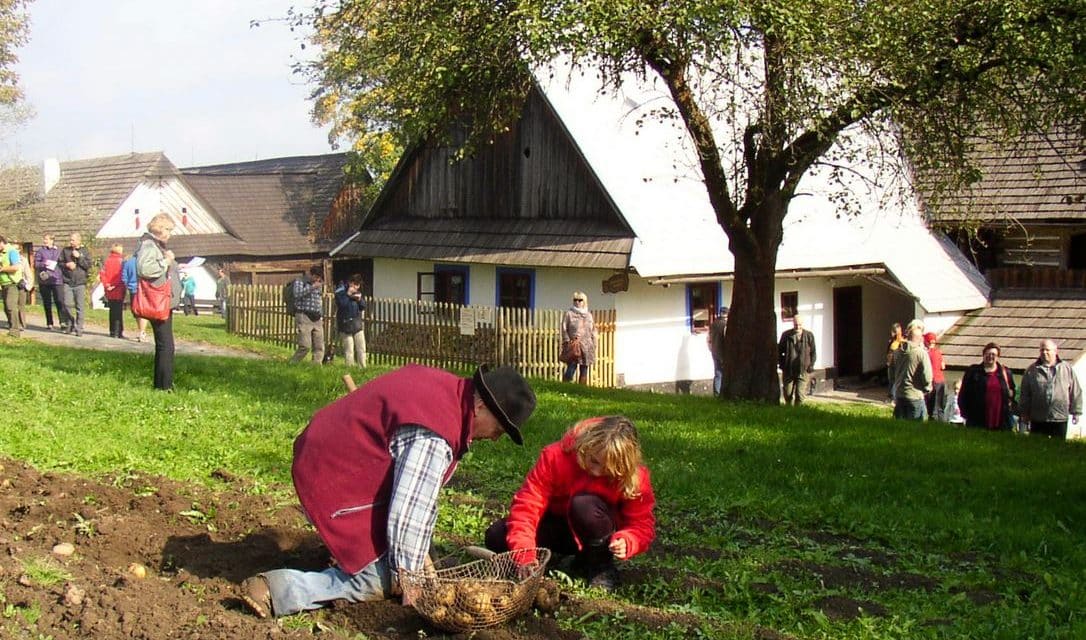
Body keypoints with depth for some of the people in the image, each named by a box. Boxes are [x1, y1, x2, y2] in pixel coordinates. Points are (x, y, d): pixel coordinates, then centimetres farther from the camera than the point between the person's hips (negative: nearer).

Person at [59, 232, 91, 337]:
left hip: (80, 282, -1)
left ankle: (79, 329, 3)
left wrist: (79, 257, -11)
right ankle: (71, 323, 17)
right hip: (68, 282, 1)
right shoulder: (65, 250, 8)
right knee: (67, 304, -7)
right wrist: (66, 265, -8)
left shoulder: (85, 251, 4)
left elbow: (88, 265, -4)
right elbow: (60, 263, 11)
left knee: (80, 307, -2)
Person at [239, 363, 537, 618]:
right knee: (383, 579, -7)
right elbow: (411, 511, -27)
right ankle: (278, 591, -12)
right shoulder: (432, 439, -29)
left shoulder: (445, 386, 1)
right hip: (337, 485, -10)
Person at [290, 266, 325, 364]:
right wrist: (312, 287, -15)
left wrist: (321, 317, 22)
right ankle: (292, 364, -2)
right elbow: (297, 294, -15)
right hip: (304, 317, -6)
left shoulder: (318, 286, 21)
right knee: (305, 346, -16)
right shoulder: (299, 282, 4)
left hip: (317, 319, 6)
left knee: (319, 347, -2)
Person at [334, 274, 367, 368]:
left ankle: (363, 367, 8)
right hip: (346, 325, -6)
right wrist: (348, 295, -20)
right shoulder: (340, 292, -7)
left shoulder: (357, 292, 12)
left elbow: (363, 307, 11)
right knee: (349, 350, -4)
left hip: (357, 324, 6)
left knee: (361, 349, 4)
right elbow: (341, 304, -20)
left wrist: (359, 299, -7)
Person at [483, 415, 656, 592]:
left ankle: (601, 566, -11)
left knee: (584, 504, -37)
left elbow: (643, 524, -19)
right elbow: (527, 505, -30)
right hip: (557, 528, 2)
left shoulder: (634, 477, -24)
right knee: (496, 537, -21)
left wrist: (626, 542, -43)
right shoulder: (556, 456, -26)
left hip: (598, 534, -2)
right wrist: (525, 557, -43)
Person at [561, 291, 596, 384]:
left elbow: (593, 331, 18)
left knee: (584, 371, 6)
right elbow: (564, 329, -1)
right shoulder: (569, 313, 3)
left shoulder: (588, 315, 16)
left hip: (586, 347, 5)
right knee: (571, 368, -15)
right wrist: (567, 342, -11)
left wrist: (594, 345, 11)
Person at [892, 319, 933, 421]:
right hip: (915, 396, -5)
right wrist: (926, 389, 3)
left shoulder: (897, 352, 2)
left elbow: (891, 372, 12)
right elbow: (927, 376, -14)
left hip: (899, 395, 5)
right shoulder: (921, 353, -14)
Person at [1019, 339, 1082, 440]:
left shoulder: (1067, 368, 4)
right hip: (1037, 420, 0)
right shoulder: (1032, 370, 5)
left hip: (1060, 419, 0)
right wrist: (1025, 413, 5)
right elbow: (1025, 394, 6)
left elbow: (1075, 392, 6)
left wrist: (1075, 412, 4)